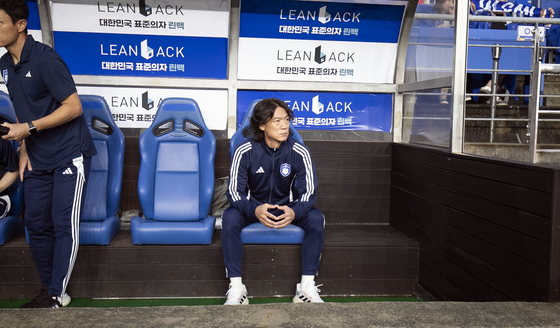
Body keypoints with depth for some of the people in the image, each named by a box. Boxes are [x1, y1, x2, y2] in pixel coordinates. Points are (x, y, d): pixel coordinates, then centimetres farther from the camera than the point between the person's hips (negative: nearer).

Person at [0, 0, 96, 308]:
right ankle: (48, 287, 25)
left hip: (69, 155, -8)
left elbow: (73, 107, -19)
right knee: (36, 223, 11)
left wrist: (28, 128, -20)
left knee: (64, 225, -4)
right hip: (37, 158, 8)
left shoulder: (44, 59, -16)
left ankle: (57, 295, 5)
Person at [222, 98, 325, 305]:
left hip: (288, 208, 1)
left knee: (316, 218, -27)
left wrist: (294, 212, -36)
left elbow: (309, 192, -12)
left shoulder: (299, 152, -14)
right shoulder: (245, 151, -16)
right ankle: (236, 288, -25)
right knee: (230, 217, -32)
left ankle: (307, 287, -19)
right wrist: (255, 210, -38)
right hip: (253, 207, -1)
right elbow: (234, 191, -16)